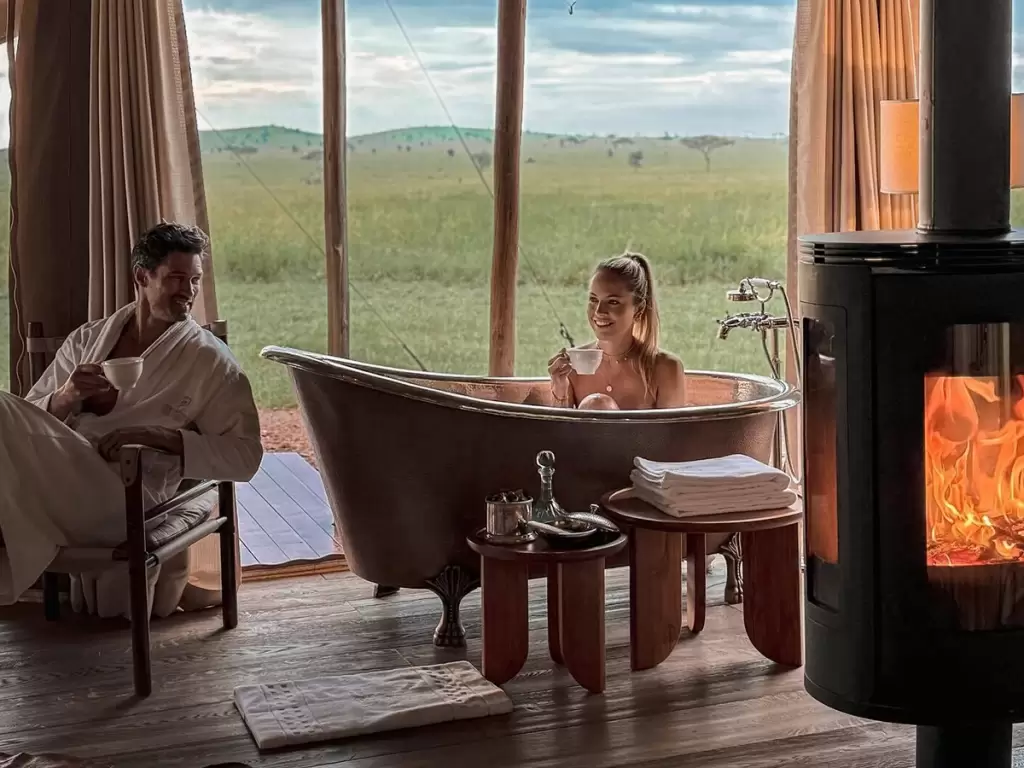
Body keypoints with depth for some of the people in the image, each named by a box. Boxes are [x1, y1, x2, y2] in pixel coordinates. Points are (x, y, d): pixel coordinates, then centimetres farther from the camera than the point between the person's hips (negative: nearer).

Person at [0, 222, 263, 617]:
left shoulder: (211, 362, 9)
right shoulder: (87, 339, 20)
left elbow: (245, 456, 2)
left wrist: (159, 436, -10)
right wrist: (65, 399, -6)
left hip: (123, 500, -4)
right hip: (54, 484, 4)